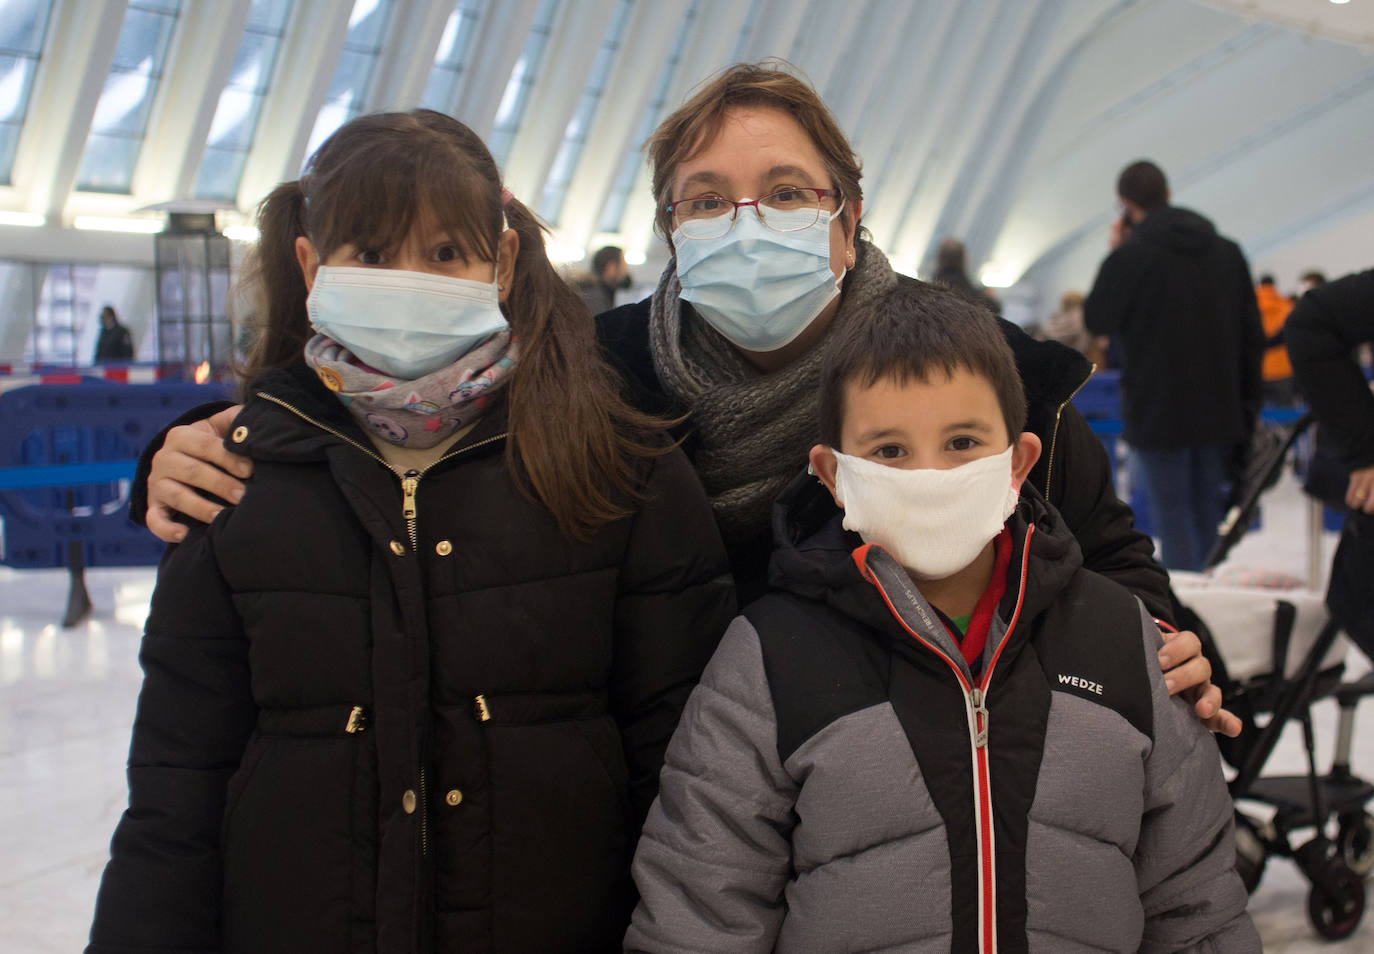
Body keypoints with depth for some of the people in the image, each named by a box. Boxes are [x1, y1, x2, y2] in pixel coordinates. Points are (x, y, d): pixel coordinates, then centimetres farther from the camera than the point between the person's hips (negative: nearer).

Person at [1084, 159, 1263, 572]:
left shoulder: (1130, 256, -12)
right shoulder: (1227, 251, 6)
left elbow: (1096, 320, -2)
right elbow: (1252, 334, 9)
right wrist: (1247, 406, 15)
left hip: (1159, 413, -5)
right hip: (1219, 411, 5)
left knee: (1172, 513, 0)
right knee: (1208, 509, 15)